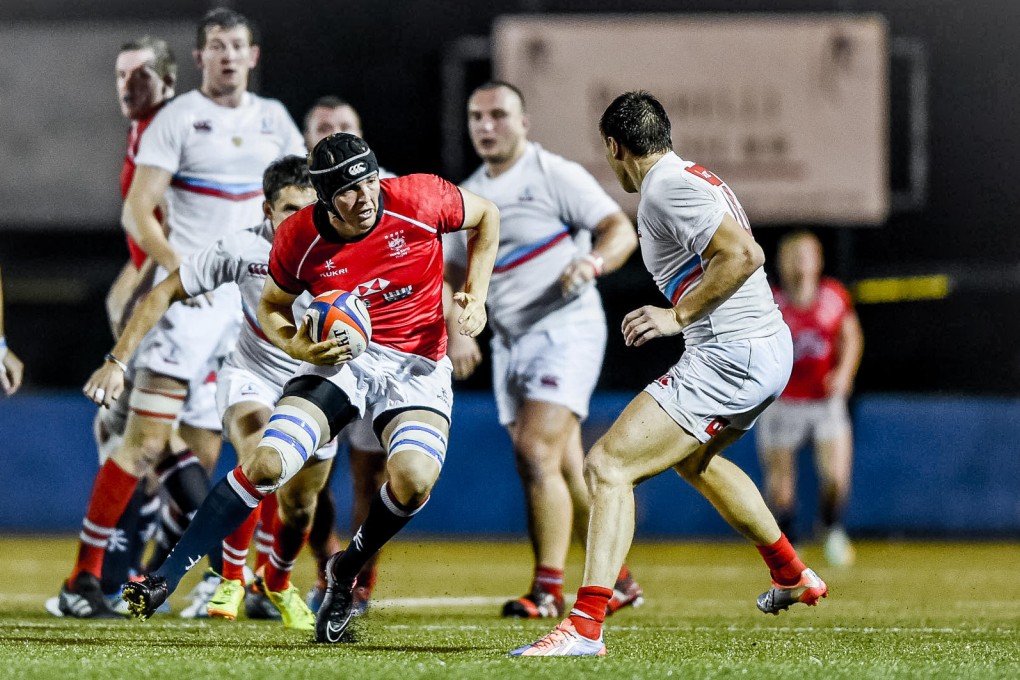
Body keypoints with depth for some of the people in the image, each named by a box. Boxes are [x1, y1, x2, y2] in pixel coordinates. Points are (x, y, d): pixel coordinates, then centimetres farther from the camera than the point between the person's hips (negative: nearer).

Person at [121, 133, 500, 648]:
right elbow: (272, 307, 7)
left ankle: (345, 573, 1)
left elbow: (486, 216, 5)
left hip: (418, 365, -1)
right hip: (342, 357, 1)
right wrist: (298, 347, -15)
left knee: (413, 481, -28)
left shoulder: (419, 200, -16)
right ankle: (167, 576, -10)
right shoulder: (300, 239, -12)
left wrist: (476, 297, -5)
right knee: (268, 463, -20)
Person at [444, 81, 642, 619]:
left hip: (565, 328, -7)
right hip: (509, 341, 7)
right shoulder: (465, 197, 14)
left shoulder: (556, 175, -5)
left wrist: (592, 262, -31)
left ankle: (548, 590, -16)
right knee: (564, 471, 8)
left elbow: (621, 230, -12)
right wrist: (457, 331, 3)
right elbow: (453, 274, 19)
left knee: (536, 453, -18)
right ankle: (616, 580, 19)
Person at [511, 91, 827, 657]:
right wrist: (675, 315, 20)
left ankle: (585, 626, -24)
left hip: (730, 358, -11)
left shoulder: (667, 190, -15)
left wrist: (677, 317, -18)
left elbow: (745, 255, -24)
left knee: (607, 466, -16)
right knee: (694, 459, 37)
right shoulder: (695, 177, 15)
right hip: (769, 344, 11)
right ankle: (792, 577, 48)